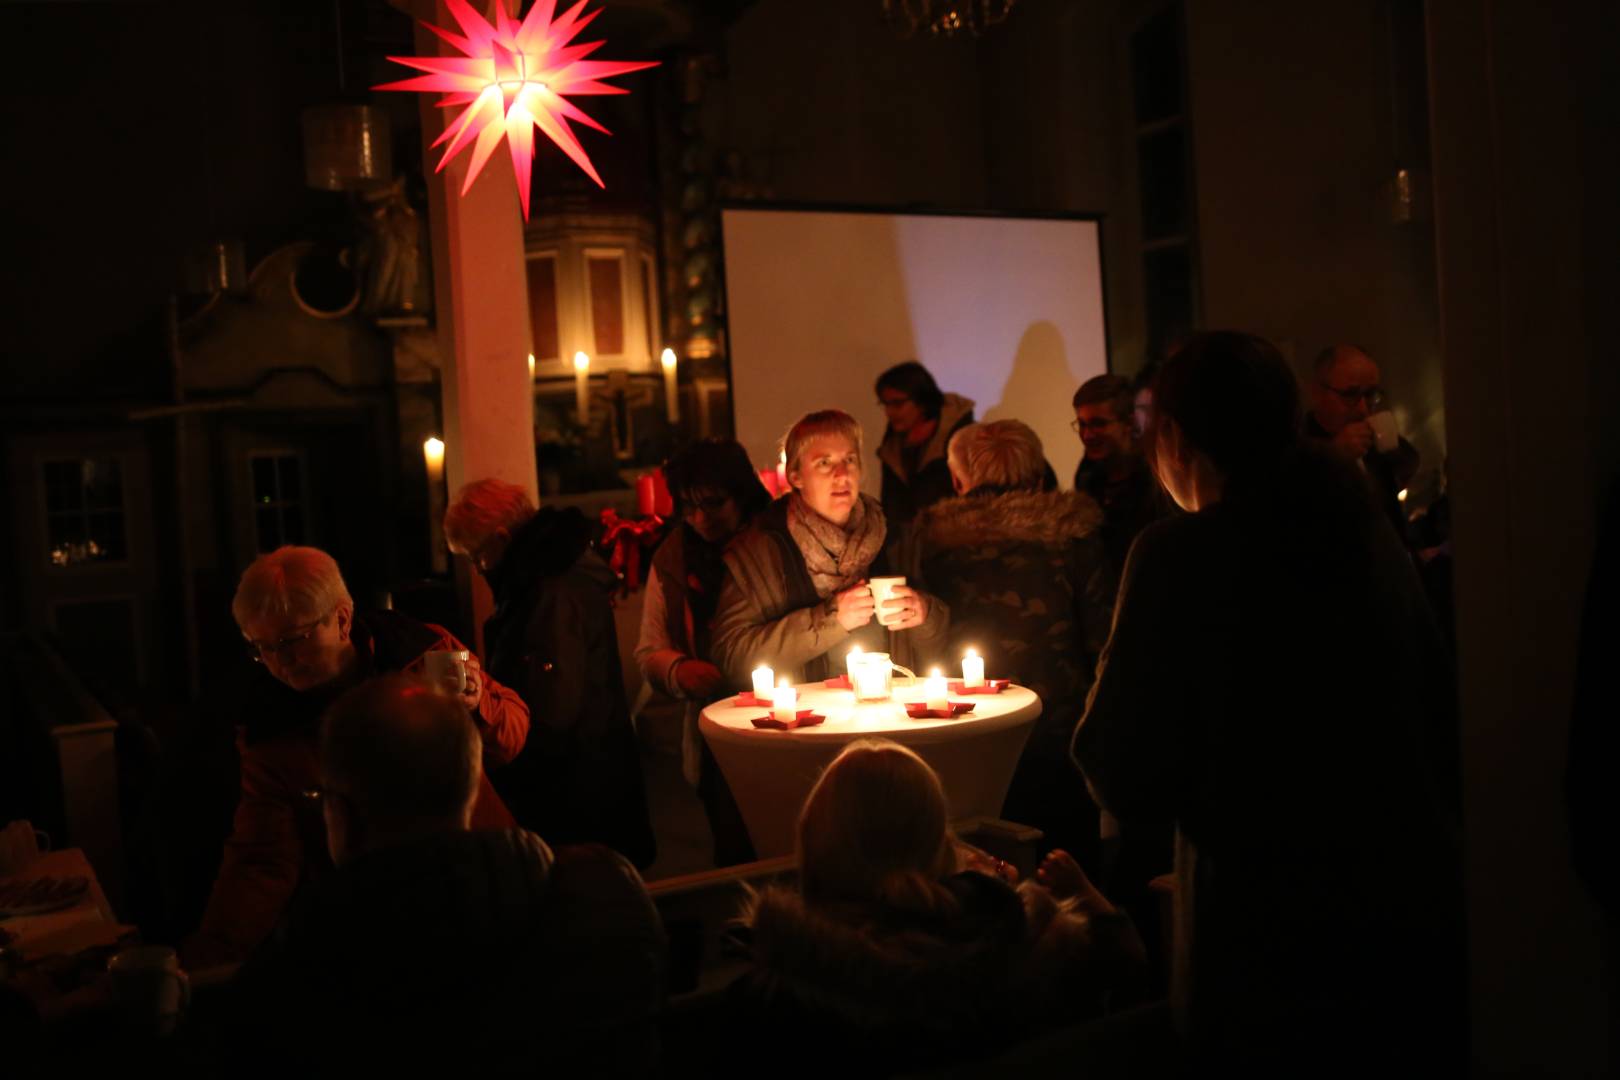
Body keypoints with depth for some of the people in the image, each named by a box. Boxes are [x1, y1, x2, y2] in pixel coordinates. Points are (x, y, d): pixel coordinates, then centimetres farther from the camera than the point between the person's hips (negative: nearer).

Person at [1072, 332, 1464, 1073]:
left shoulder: (1183, 553, -17)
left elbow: (1124, 782, -15)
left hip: (1277, 941, -5)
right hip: (1418, 914, 6)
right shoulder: (1370, 535, 1)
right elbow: (1438, 721, 11)